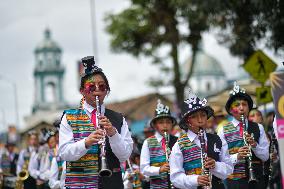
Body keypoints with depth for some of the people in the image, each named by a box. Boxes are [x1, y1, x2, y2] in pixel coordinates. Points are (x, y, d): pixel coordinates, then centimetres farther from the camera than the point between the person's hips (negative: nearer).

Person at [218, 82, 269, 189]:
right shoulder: (224, 131, 0)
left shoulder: (258, 128, 7)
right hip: (235, 179, -2)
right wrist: (237, 156, -22)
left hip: (256, 177, 2)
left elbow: (265, 156, 4)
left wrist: (255, 145, -14)